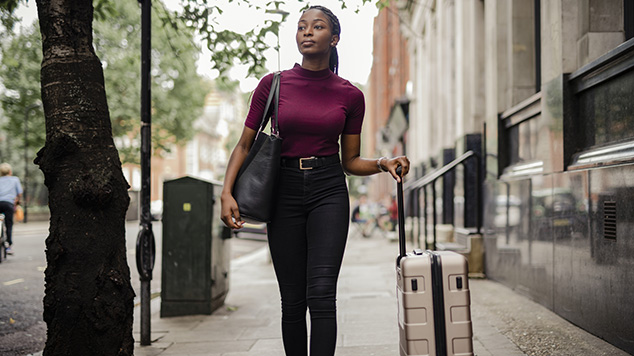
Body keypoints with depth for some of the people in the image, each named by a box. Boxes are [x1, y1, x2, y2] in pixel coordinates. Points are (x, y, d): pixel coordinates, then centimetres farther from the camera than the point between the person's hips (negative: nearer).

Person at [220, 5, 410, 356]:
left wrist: (383, 163, -9)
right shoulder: (273, 85, 0)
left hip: (329, 192, -1)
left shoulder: (350, 95, 2)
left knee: (321, 294, -14)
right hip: (284, 192, 1)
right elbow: (245, 145, 4)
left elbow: (350, 161, 11)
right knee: (292, 301, 4)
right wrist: (227, 193, -10)